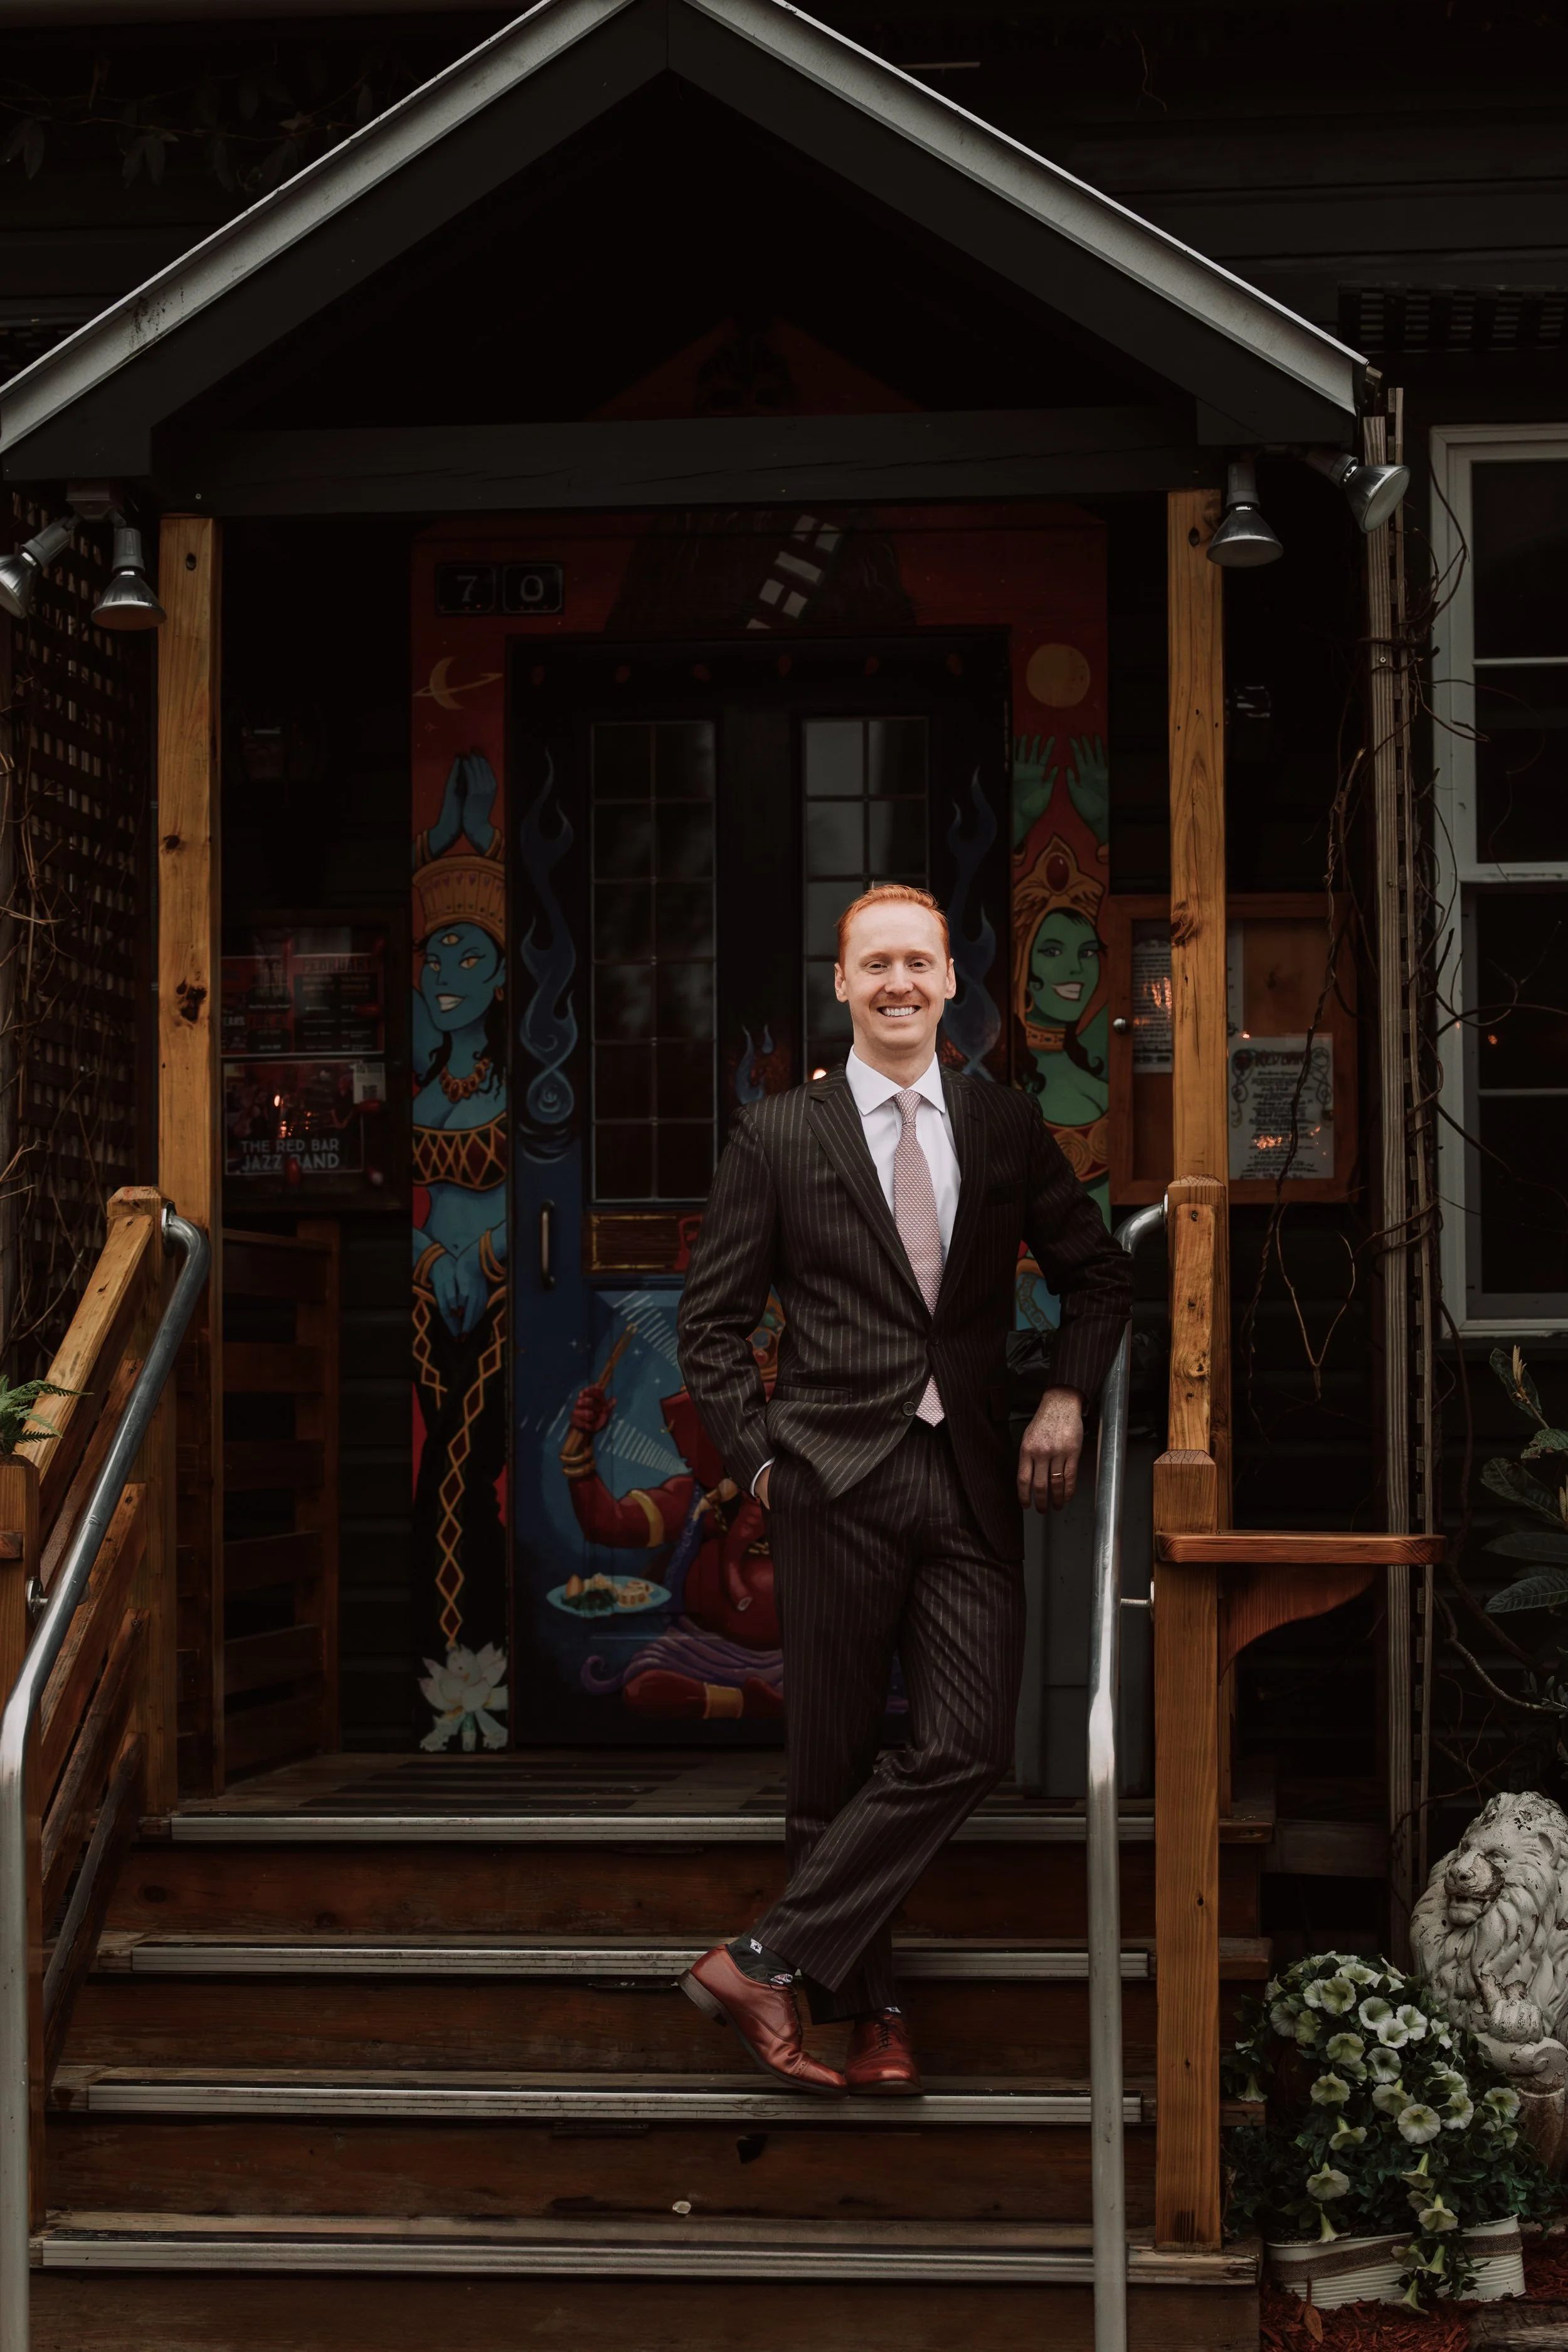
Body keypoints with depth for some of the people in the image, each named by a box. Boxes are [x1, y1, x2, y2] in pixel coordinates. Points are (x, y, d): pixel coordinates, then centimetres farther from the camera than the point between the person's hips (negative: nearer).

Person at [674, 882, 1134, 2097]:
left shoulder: (1007, 1126, 10)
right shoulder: (778, 1135, 3)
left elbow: (1100, 1273, 20)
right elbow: (713, 1322, 6)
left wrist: (1068, 1398, 5)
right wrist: (760, 1459, -2)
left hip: (973, 1485, 2)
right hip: (836, 1482, -2)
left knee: (970, 1746, -9)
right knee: (836, 1762, 2)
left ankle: (765, 1959, -2)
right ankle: (871, 2005, 15)